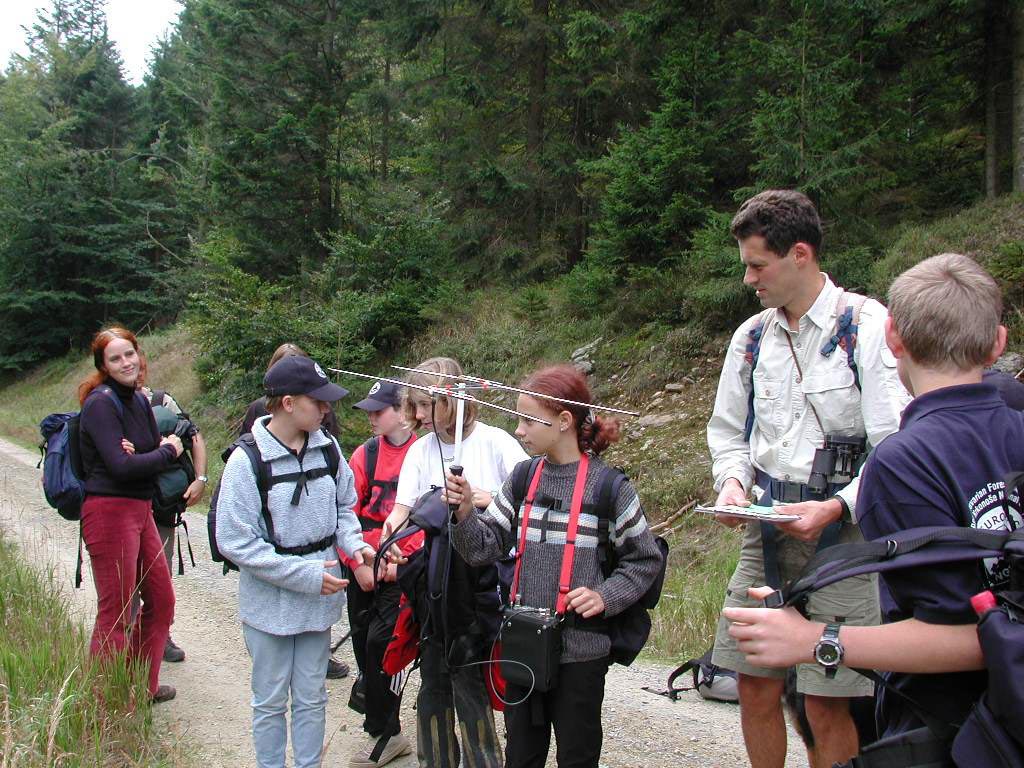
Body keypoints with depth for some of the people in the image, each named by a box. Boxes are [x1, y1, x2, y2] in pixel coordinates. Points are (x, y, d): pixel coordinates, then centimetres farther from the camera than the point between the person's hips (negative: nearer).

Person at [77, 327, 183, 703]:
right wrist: (167, 451, -8)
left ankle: (143, 686, 32)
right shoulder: (101, 404, -14)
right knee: (115, 616, -3)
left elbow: (155, 451, 10)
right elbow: (121, 467, -22)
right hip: (110, 512, -9)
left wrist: (138, 455, -13)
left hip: (140, 510, 9)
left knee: (161, 600, 17)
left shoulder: (138, 401, 12)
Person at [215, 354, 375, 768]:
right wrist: (306, 574, -20)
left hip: (320, 599, 4)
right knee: (271, 701, 13)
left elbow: (344, 506, 12)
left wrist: (354, 544, -9)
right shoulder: (247, 461, -18)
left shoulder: (327, 447, -4)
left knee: (312, 698, 17)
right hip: (270, 602, -4)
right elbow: (236, 542, -18)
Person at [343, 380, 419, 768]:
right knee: (362, 637, 11)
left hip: (401, 566, -4)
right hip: (362, 565, 4)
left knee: (380, 639, -7)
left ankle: (384, 733, 8)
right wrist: (357, 562, -7)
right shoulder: (365, 454, 2)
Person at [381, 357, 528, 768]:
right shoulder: (421, 450, 6)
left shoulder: (495, 441, -4)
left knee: (468, 679, -4)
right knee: (434, 677, 10)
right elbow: (402, 508, -2)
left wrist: (493, 500, -21)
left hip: (484, 580, -4)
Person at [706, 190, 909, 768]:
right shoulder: (752, 336, 10)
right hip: (767, 531, 6)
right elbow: (729, 431, 18)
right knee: (755, 685, 10)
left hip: (840, 533, -5)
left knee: (826, 704, -1)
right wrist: (732, 481, -1)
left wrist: (836, 508, -24)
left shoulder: (868, 326, -9)